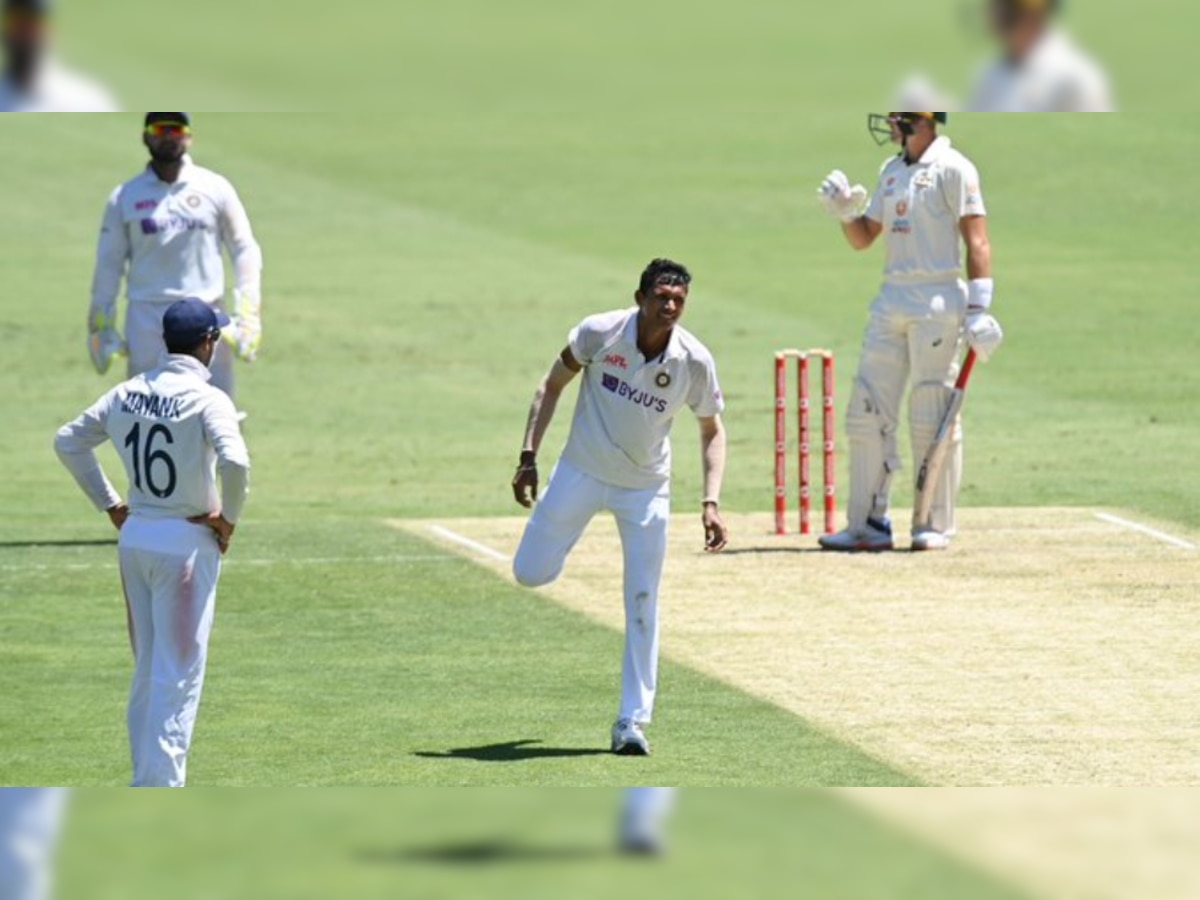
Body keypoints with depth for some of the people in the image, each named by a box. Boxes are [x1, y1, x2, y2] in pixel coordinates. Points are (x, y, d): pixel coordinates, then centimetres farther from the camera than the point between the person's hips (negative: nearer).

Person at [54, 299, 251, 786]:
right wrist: (229, 518, -13)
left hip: (134, 539, 7)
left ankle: (146, 785, 21)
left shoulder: (128, 393, 5)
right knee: (179, 673, -3)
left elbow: (68, 441, 12)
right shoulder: (206, 399, -14)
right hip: (186, 544, -7)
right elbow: (234, 461, -29)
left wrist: (110, 505, 15)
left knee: (147, 670, 16)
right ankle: (161, 790, -5)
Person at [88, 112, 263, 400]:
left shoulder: (215, 188, 4)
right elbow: (109, 264, 8)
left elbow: (245, 250, 6)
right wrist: (100, 325, 5)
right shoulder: (125, 197, 5)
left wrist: (247, 314, -3)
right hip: (147, 319, 0)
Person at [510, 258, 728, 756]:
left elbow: (712, 431, -2)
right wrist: (529, 457, -12)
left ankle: (632, 722, 4)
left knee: (642, 603, -4)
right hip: (582, 472, 0)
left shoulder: (695, 361, -17)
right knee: (530, 573, 1)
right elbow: (552, 385, -5)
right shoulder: (599, 333, -20)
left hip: (645, 488, 0)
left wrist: (711, 502, -14)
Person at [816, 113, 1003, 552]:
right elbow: (863, 238, 21)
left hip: (938, 302, -8)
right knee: (868, 412, 3)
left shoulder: (952, 169, -6)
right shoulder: (892, 171, 17)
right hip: (892, 299, 8)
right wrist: (845, 211, 0)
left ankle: (935, 526, 2)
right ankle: (868, 524, 6)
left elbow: (976, 240, -11)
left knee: (932, 416, -5)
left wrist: (978, 309, -18)